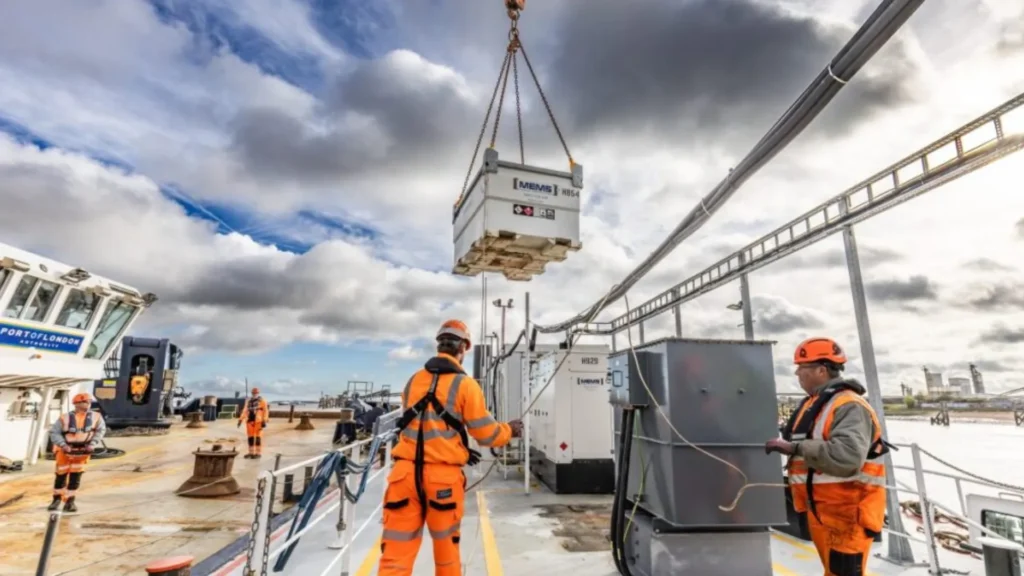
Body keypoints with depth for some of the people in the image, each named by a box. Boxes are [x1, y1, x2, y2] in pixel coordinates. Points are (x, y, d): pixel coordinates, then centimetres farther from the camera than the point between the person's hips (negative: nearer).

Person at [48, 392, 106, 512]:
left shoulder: (96, 417, -11)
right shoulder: (65, 418, -16)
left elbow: (101, 430, -1)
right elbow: (54, 432, -10)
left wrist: (92, 444, -9)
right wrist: (63, 445, -20)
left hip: (82, 450, 1)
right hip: (65, 450, -1)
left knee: (76, 476, 0)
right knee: (61, 474, 12)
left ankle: (70, 501, 12)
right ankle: (57, 499, 35)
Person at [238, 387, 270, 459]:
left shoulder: (262, 400, 0)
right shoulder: (248, 401, 16)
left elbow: (266, 411, -7)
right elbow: (244, 411, 13)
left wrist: (264, 421, -16)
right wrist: (240, 420, 3)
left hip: (258, 421, -6)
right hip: (249, 421, 6)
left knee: (258, 437, -5)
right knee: (250, 437, 7)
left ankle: (258, 453, -1)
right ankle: (251, 453, 16)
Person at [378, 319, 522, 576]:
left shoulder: (414, 380, 10)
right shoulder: (465, 384, -5)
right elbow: (486, 433, -2)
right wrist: (509, 430, 20)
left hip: (405, 472, 3)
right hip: (443, 475, -3)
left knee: (396, 551, 5)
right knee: (446, 544, 18)